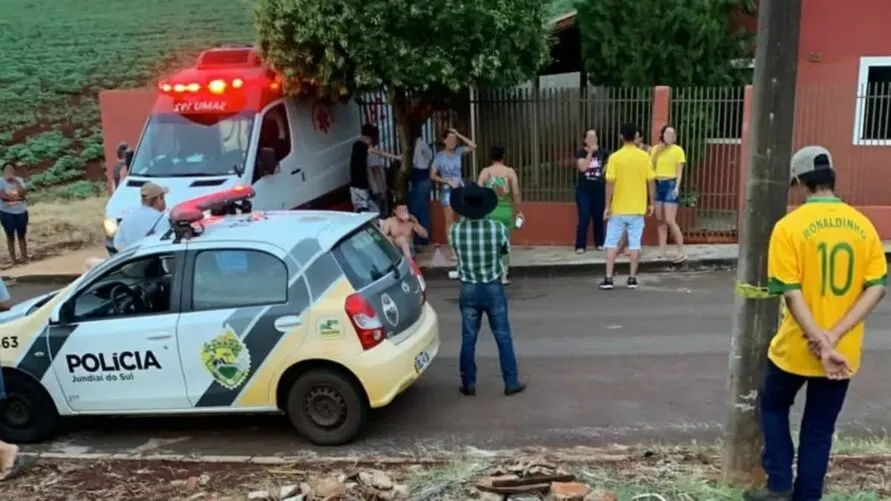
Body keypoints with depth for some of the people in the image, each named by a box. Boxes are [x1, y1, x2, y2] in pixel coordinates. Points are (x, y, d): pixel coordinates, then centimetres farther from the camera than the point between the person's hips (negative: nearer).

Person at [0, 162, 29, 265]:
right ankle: (13, 258, 8)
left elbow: (23, 193, -14)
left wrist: (15, 181, -18)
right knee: (10, 237, 4)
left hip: (21, 212, 2)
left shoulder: (19, 180, 1)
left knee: (21, 236, 8)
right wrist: (18, 197, -18)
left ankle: (24, 257, 13)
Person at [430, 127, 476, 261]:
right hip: (447, 190, -3)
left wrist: (459, 135, -8)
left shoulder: (458, 152, 4)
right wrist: (447, 181, -16)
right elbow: (432, 175, -6)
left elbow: (473, 146, -7)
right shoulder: (439, 156, -5)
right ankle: (452, 251, 4)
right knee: (449, 222, 0)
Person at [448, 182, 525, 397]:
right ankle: (511, 382, 17)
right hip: (493, 288, -1)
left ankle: (469, 384, 19)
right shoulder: (498, 228, -15)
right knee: (503, 336, 10)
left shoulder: (455, 231, -13)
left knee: (468, 338, 11)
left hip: (469, 289, 1)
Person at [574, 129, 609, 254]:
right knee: (584, 218, -5)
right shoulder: (581, 152, -4)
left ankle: (599, 243, 21)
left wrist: (604, 170, 7)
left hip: (599, 189, 3)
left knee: (599, 217, 9)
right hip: (584, 190, -3)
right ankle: (580, 246, 0)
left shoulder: (602, 151, 4)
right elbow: (582, 167, -20)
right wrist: (590, 152, -20)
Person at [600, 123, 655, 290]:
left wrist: (607, 206, -4)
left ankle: (608, 278, 3)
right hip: (637, 208, 2)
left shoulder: (615, 157, -9)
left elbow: (610, 183, -11)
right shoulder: (644, 156, -3)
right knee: (635, 243, 8)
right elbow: (651, 182, -1)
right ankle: (632, 278, 10)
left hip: (618, 208, -1)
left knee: (612, 242, 6)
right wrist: (651, 203, 9)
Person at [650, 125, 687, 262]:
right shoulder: (655, 149, 9)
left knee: (670, 221, -10)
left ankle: (681, 252, -2)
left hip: (670, 185, -5)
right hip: (657, 185, 5)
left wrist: (677, 187, -16)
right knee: (660, 220, 7)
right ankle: (661, 251, 12)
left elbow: (679, 171, -5)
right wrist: (656, 151, -5)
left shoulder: (678, 150, -4)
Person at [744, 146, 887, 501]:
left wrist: (821, 343, -16)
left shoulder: (790, 226, -14)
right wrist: (834, 337, -12)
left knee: (774, 406, 21)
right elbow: (876, 287, -5)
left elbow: (791, 292, -18)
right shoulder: (862, 225, -1)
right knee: (820, 428, 15)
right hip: (845, 352, 3)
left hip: (797, 347, -3)